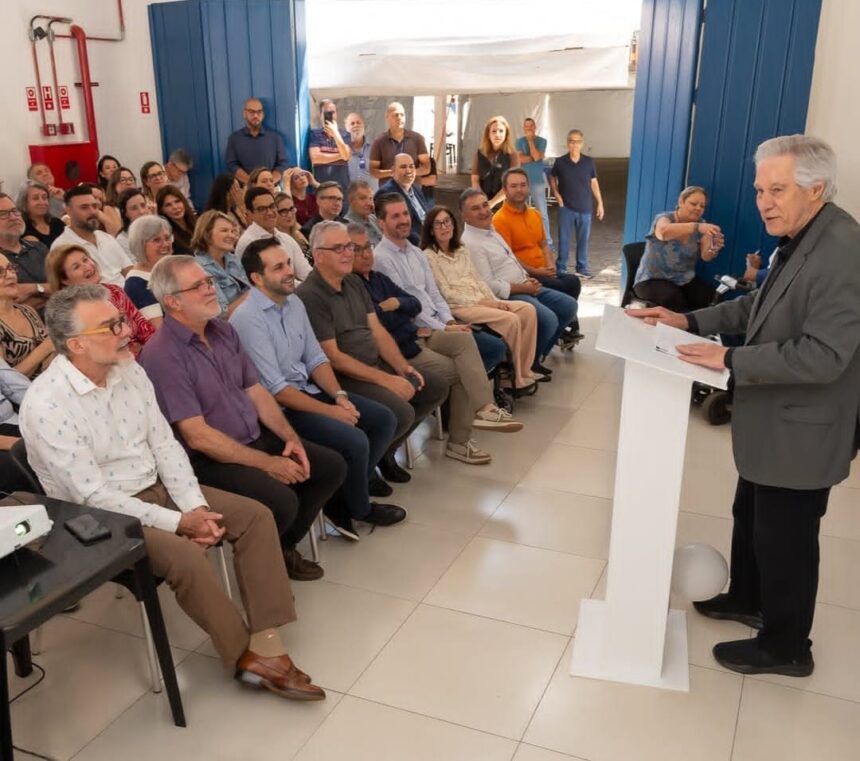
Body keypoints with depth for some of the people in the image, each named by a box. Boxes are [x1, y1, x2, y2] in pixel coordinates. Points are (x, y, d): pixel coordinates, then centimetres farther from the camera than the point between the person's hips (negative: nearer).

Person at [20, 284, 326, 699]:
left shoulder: (130, 371, -1)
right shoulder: (46, 404, -22)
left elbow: (165, 445, 2)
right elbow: (93, 496, -22)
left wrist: (195, 506, -12)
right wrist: (176, 522, -21)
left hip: (156, 488, 7)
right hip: (100, 515, -7)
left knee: (256, 515, -8)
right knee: (184, 554, -32)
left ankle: (268, 645, -11)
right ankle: (247, 657, -9)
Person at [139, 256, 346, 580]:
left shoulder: (223, 330, 7)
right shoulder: (162, 355, -19)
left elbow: (256, 390, 12)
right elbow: (197, 436, -22)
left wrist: (291, 438, -3)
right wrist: (268, 464, -20)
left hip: (255, 439, 9)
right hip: (208, 459, -8)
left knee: (332, 466, 2)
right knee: (281, 501, -29)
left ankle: (284, 547, 16)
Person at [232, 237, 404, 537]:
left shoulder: (295, 303, 6)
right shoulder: (247, 318, -20)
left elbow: (315, 358, 10)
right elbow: (274, 389, -22)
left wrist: (339, 396, -7)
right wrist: (330, 411, -19)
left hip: (308, 389, 9)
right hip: (277, 406, -9)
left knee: (384, 419, 1)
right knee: (354, 441, -23)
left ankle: (343, 494, 9)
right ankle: (358, 508, 8)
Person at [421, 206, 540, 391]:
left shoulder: (461, 250, 19)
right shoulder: (429, 256, -4)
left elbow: (478, 280, 16)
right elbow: (446, 293, -10)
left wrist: (494, 301, -2)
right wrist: (480, 302, -15)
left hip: (481, 301, 8)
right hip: (458, 306, -8)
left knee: (528, 310, -11)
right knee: (511, 319, -25)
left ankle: (525, 370, -9)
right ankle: (517, 377, -11)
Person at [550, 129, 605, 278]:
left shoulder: (589, 162, -1)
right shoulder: (560, 162, -4)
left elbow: (594, 183, 6)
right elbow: (552, 178, 13)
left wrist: (600, 204, 5)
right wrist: (556, 193, -1)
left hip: (585, 208, 1)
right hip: (566, 207, -1)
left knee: (583, 239, 8)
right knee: (564, 238, 3)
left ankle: (582, 267, 21)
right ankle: (560, 268, 14)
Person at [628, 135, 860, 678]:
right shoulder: (799, 239, 4)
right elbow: (762, 305, 15)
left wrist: (730, 360, -26)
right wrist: (691, 320, 4)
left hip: (801, 430, -9)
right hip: (772, 420, 9)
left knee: (785, 539, 8)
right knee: (751, 518, 25)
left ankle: (786, 647, 29)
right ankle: (747, 599, 48)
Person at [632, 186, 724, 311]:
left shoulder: (701, 224, 2)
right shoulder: (664, 218, -12)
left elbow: (705, 256, -12)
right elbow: (664, 231, -39)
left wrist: (713, 249, -36)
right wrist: (697, 227, -52)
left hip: (685, 280, 4)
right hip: (653, 280, -4)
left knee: (710, 295, -23)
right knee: (673, 298, -34)